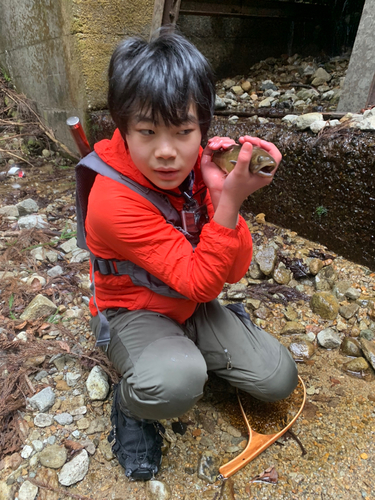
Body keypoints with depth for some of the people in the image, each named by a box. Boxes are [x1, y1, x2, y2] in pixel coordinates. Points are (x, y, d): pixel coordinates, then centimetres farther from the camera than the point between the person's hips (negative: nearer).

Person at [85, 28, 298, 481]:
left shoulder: (200, 166, -12)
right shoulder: (113, 201, -30)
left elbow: (233, 271, -14)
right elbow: (200, 283, -28)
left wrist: (223, 196, -29)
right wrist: (231, 200, -37)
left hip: (193, 306, 5)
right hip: (132, 312, -4)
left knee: (278, 379, -2)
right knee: (176, 382, -36)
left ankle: (209, 343, 23)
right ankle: (130, 404, 1)